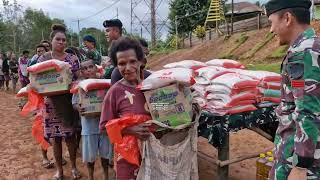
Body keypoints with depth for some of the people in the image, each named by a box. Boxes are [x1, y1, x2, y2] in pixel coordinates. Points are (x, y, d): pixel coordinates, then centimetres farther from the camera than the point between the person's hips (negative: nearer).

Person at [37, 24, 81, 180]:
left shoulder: (73, 59, 1)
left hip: (69, 101, 0)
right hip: (51, 102, 1)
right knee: (55, 137, 8)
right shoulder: (43, 59, 2)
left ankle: (73, 166, 25)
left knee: (70, 135, 6)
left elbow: (78, 80, 2)